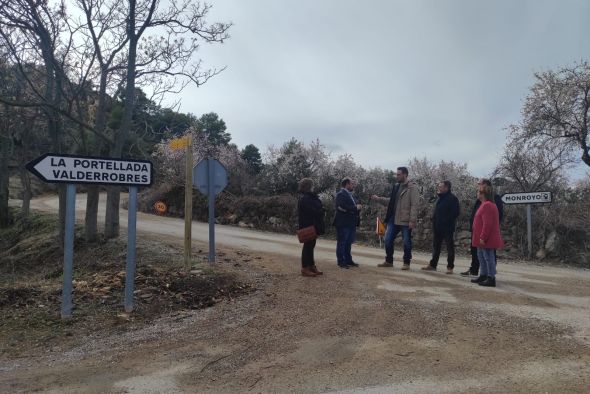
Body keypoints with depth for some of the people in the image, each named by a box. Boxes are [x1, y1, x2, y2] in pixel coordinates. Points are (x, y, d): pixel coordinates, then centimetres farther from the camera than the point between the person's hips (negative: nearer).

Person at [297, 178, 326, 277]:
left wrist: (321, 211, -8)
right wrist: (322, 212, -9)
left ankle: (311, 266, 23)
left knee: (310, 245, 14)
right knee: (308, 246, -4)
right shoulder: (305, 199, -18)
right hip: (308, 226, -10)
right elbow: (313, 211, -25)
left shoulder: (309, 197, 15)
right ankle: (305, 268, 4)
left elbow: (317, 206, 12)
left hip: (312, 226, 10)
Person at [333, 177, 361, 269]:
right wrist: (355, 208, -17)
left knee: (348, 243, 14)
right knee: (341, 243, -1)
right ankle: (341, 262, 4)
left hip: (351, 223, 9)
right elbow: (342, 207, -25)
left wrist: (358, 207, -1)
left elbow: (352, 206, 21)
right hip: (343, 223, -9)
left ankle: (348, 260, 22)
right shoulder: (340, 194, -11)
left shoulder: (350, 195, 18)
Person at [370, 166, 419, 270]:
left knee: (406, 242, 4)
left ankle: (406, 263, 16)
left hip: (405, 221, -7)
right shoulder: (396, 186, 13)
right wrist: (378, 199, 8)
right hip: (393, 220, 7)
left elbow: (414, 205, -14)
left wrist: (412, 220, -19)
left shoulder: (412, 187, -9)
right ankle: (388, 261, 21)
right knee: (388, 240, 8)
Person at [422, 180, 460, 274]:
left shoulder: (453, 198, -10)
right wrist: (434, 220, 7)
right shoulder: (440, 198, 15)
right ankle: (433, 265, 21)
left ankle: (450, 267, 6)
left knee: (450, 247, 0)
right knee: (436, 246, 13)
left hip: (447, 228, -8)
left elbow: (455, 213, -15)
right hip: (438, 227, 8)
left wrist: (446, 221, -17)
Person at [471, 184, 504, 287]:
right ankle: (483, 275, 29)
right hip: (483, 239, 11)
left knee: (488, 257, -5)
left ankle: (491, 279, 1)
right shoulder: (487, 205, 15)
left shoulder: (487, 205, -19)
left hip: (486, 240, -11)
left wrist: (483, 237, -23)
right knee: (481, 256, 19)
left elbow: (487, 224, -25)